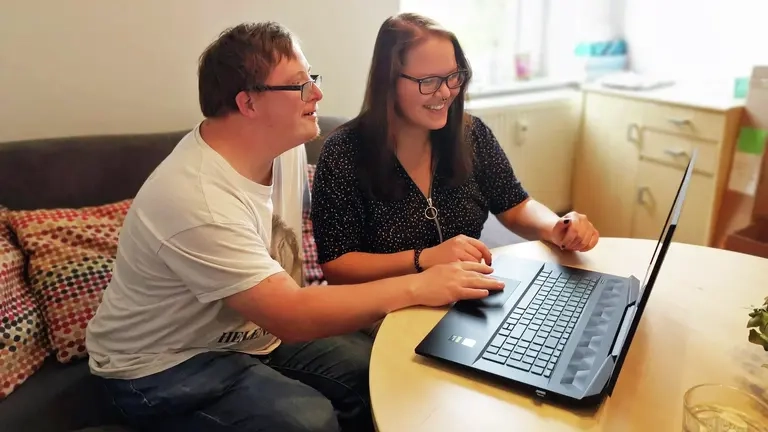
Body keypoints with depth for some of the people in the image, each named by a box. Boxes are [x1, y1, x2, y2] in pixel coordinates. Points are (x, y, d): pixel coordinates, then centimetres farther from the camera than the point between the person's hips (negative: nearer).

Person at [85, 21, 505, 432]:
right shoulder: (199, 201, -32)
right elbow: (292, 316, -32)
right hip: (162, 367, -7)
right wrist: (417, 287, -28)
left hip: (249, 333, 7)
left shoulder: (285, 145, -6)